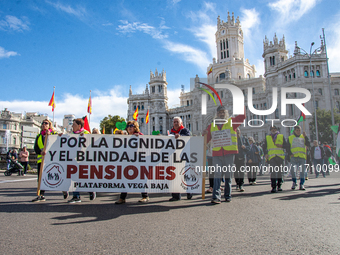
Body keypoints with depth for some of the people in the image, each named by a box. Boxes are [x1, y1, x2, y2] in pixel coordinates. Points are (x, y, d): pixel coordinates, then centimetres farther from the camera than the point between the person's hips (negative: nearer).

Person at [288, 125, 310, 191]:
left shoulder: (303, 137, 14)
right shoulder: (290, 137, 11)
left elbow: (308, 144, -1)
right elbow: (288, 147, 8)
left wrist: (305, 136, -9)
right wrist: (290, 153, -8)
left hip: (302, 157, 1)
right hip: (294, 157, -1)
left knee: (302, 171, 0)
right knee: (293, 170, -11)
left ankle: (302, 184, 9)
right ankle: (294, 182, 10)